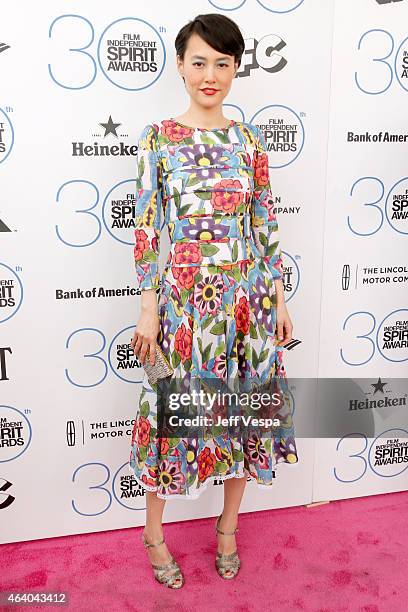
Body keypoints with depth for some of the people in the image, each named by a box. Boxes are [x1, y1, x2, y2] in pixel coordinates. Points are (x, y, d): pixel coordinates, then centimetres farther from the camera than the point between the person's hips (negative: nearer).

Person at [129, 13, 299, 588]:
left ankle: (228, 525, 34)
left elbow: (266, 224, 7)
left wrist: (279, 299, 5)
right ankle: (154, 531, 31)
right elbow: (146, 228, -4)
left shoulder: (249, 139, 5)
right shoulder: (157, 137, -2)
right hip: (183, 301, -2)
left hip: (246, 299, 3)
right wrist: (148, 309, -7)